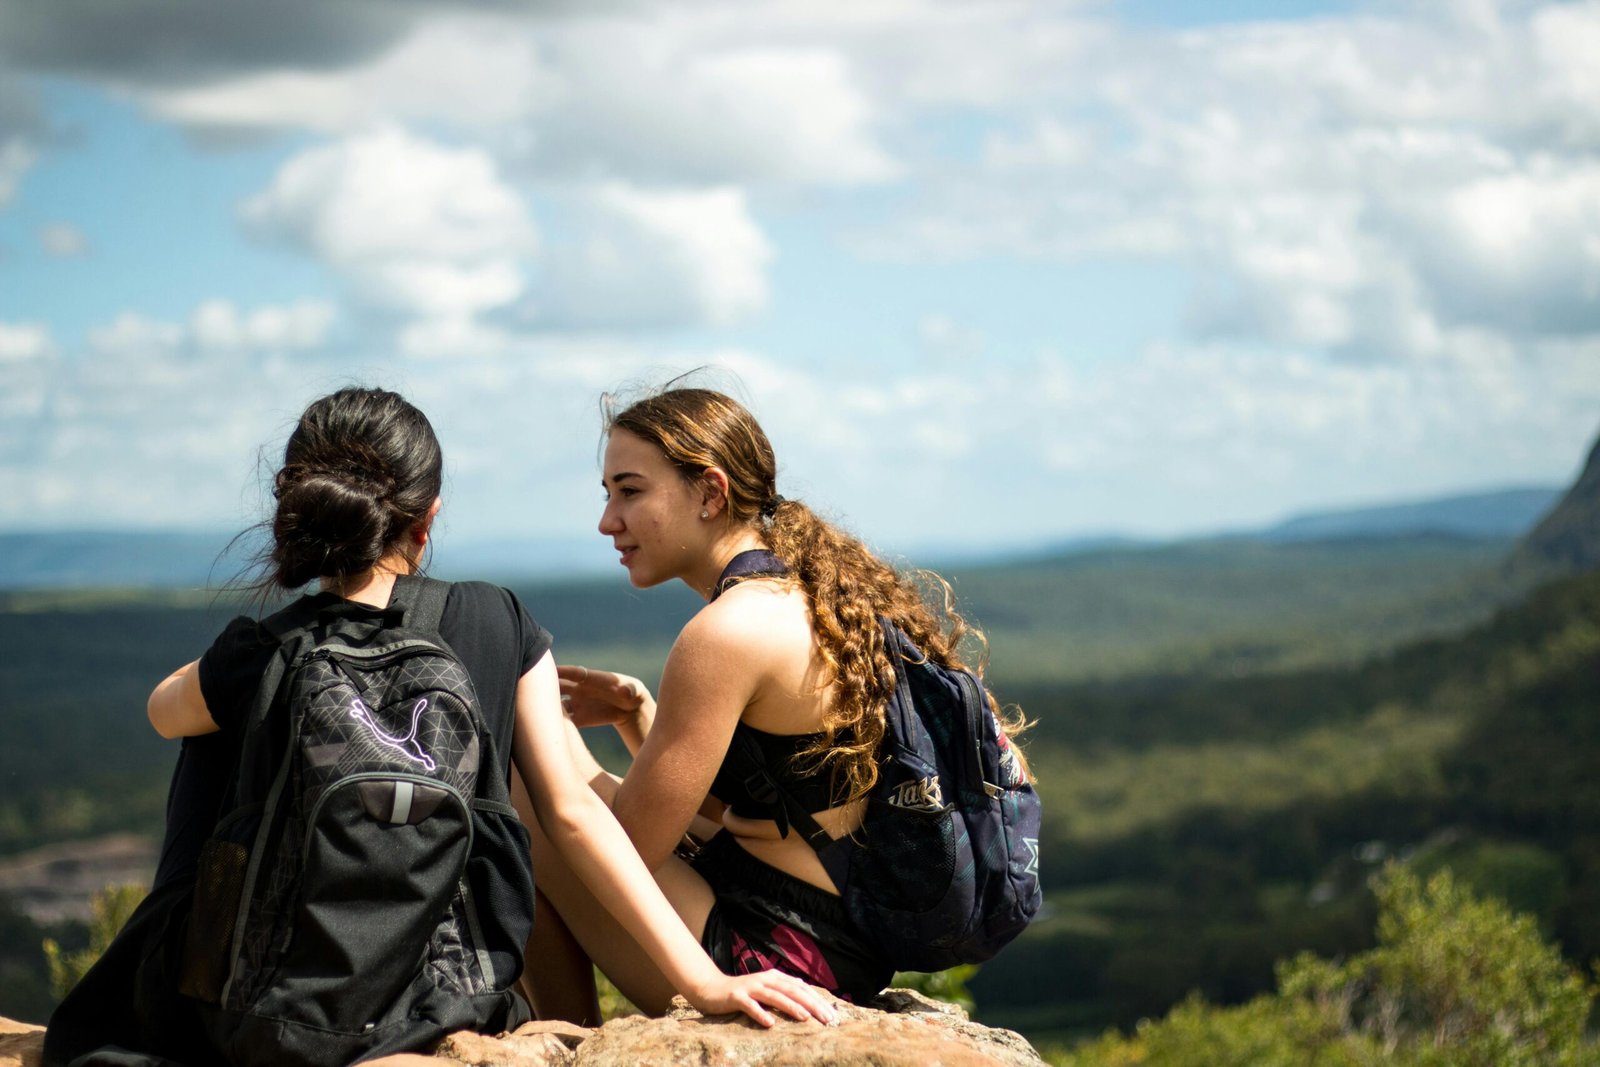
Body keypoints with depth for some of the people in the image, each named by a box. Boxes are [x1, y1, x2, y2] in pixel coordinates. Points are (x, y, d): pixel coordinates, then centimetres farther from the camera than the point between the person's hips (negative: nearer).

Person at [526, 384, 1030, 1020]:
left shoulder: (729, 632, -20)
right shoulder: (818, 597, 9)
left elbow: (627, 847, -16)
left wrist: (552, 731, 0)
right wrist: (638, 713, 5)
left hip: (770, 959, -10)